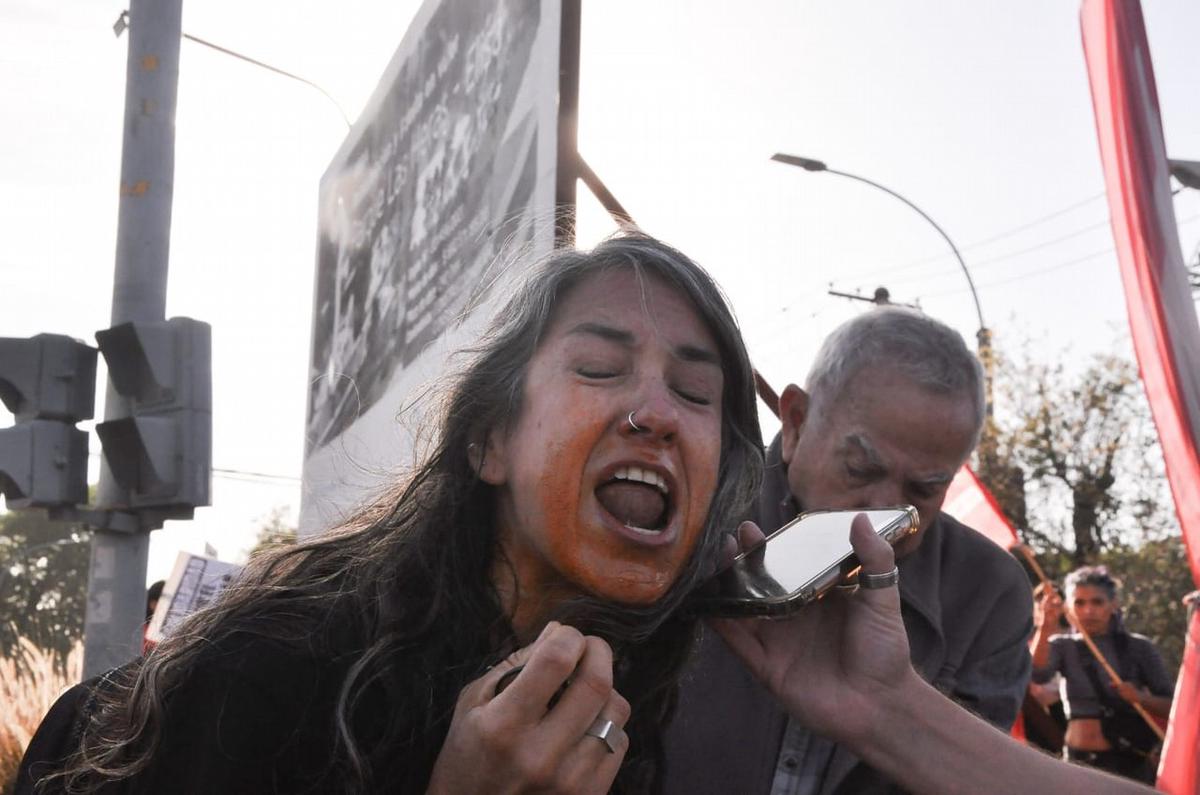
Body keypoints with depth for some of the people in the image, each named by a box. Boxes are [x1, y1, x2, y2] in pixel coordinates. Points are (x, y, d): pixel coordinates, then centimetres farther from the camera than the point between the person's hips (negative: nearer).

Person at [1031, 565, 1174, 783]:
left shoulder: (1138, 647, 1)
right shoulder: (1063, 646, 5)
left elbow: (1172, 706, 0)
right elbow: (1037, 674, -16)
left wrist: (1141, 698, -19)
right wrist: (1047, 626, -28)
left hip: (1128, 761, -2)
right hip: (1078, 761, 2)